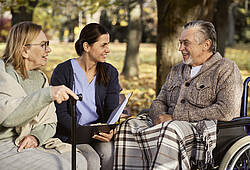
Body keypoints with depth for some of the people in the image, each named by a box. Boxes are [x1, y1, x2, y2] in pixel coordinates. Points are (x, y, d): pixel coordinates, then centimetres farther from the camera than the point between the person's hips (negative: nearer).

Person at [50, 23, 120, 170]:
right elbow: (60, 113, -8)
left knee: (108, 152, -29)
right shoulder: (63, 71, -5)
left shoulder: (110, 72, 8)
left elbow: (111, 110, 3)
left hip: (99, 132, 3)